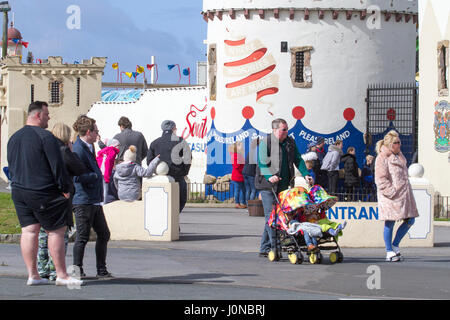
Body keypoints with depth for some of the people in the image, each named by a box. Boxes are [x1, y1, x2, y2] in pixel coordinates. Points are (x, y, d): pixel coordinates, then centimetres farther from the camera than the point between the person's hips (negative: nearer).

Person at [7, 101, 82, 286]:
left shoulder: (14, 138, 13)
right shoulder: (45, 136, -12)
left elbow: (11, 167, 19)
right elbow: (57, 165, -14)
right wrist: (65, 188, -6)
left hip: (19, 192, 8)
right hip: (43, 193, -7)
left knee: (29, 231, 8)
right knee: (57, 230, -1)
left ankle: (32, 275, 7)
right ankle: (61, 275, 0)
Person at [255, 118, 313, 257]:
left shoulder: (290, 142, 13)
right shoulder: (265, 143, -4)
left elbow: (298, 160, 17)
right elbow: (262, 162, -11)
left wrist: (305, 174, 2)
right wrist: (269, 176, -27)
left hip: (283, 186, 6)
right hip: (267, 185, -6)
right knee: (271, 216, -11)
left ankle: (264, 248, 13)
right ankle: (274, 248, -11)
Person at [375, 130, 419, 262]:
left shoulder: (399, 155, 17)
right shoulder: (382, 158, -9)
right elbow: (381, 179, -14)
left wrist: (406, 190, 19)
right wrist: (392, 193, -19)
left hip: (404, 194, 8)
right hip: (390, 196, -8)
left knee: (410, 220, 5)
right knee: (390, 223, -2)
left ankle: (395, 245, 19)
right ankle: (389, 252, 8)